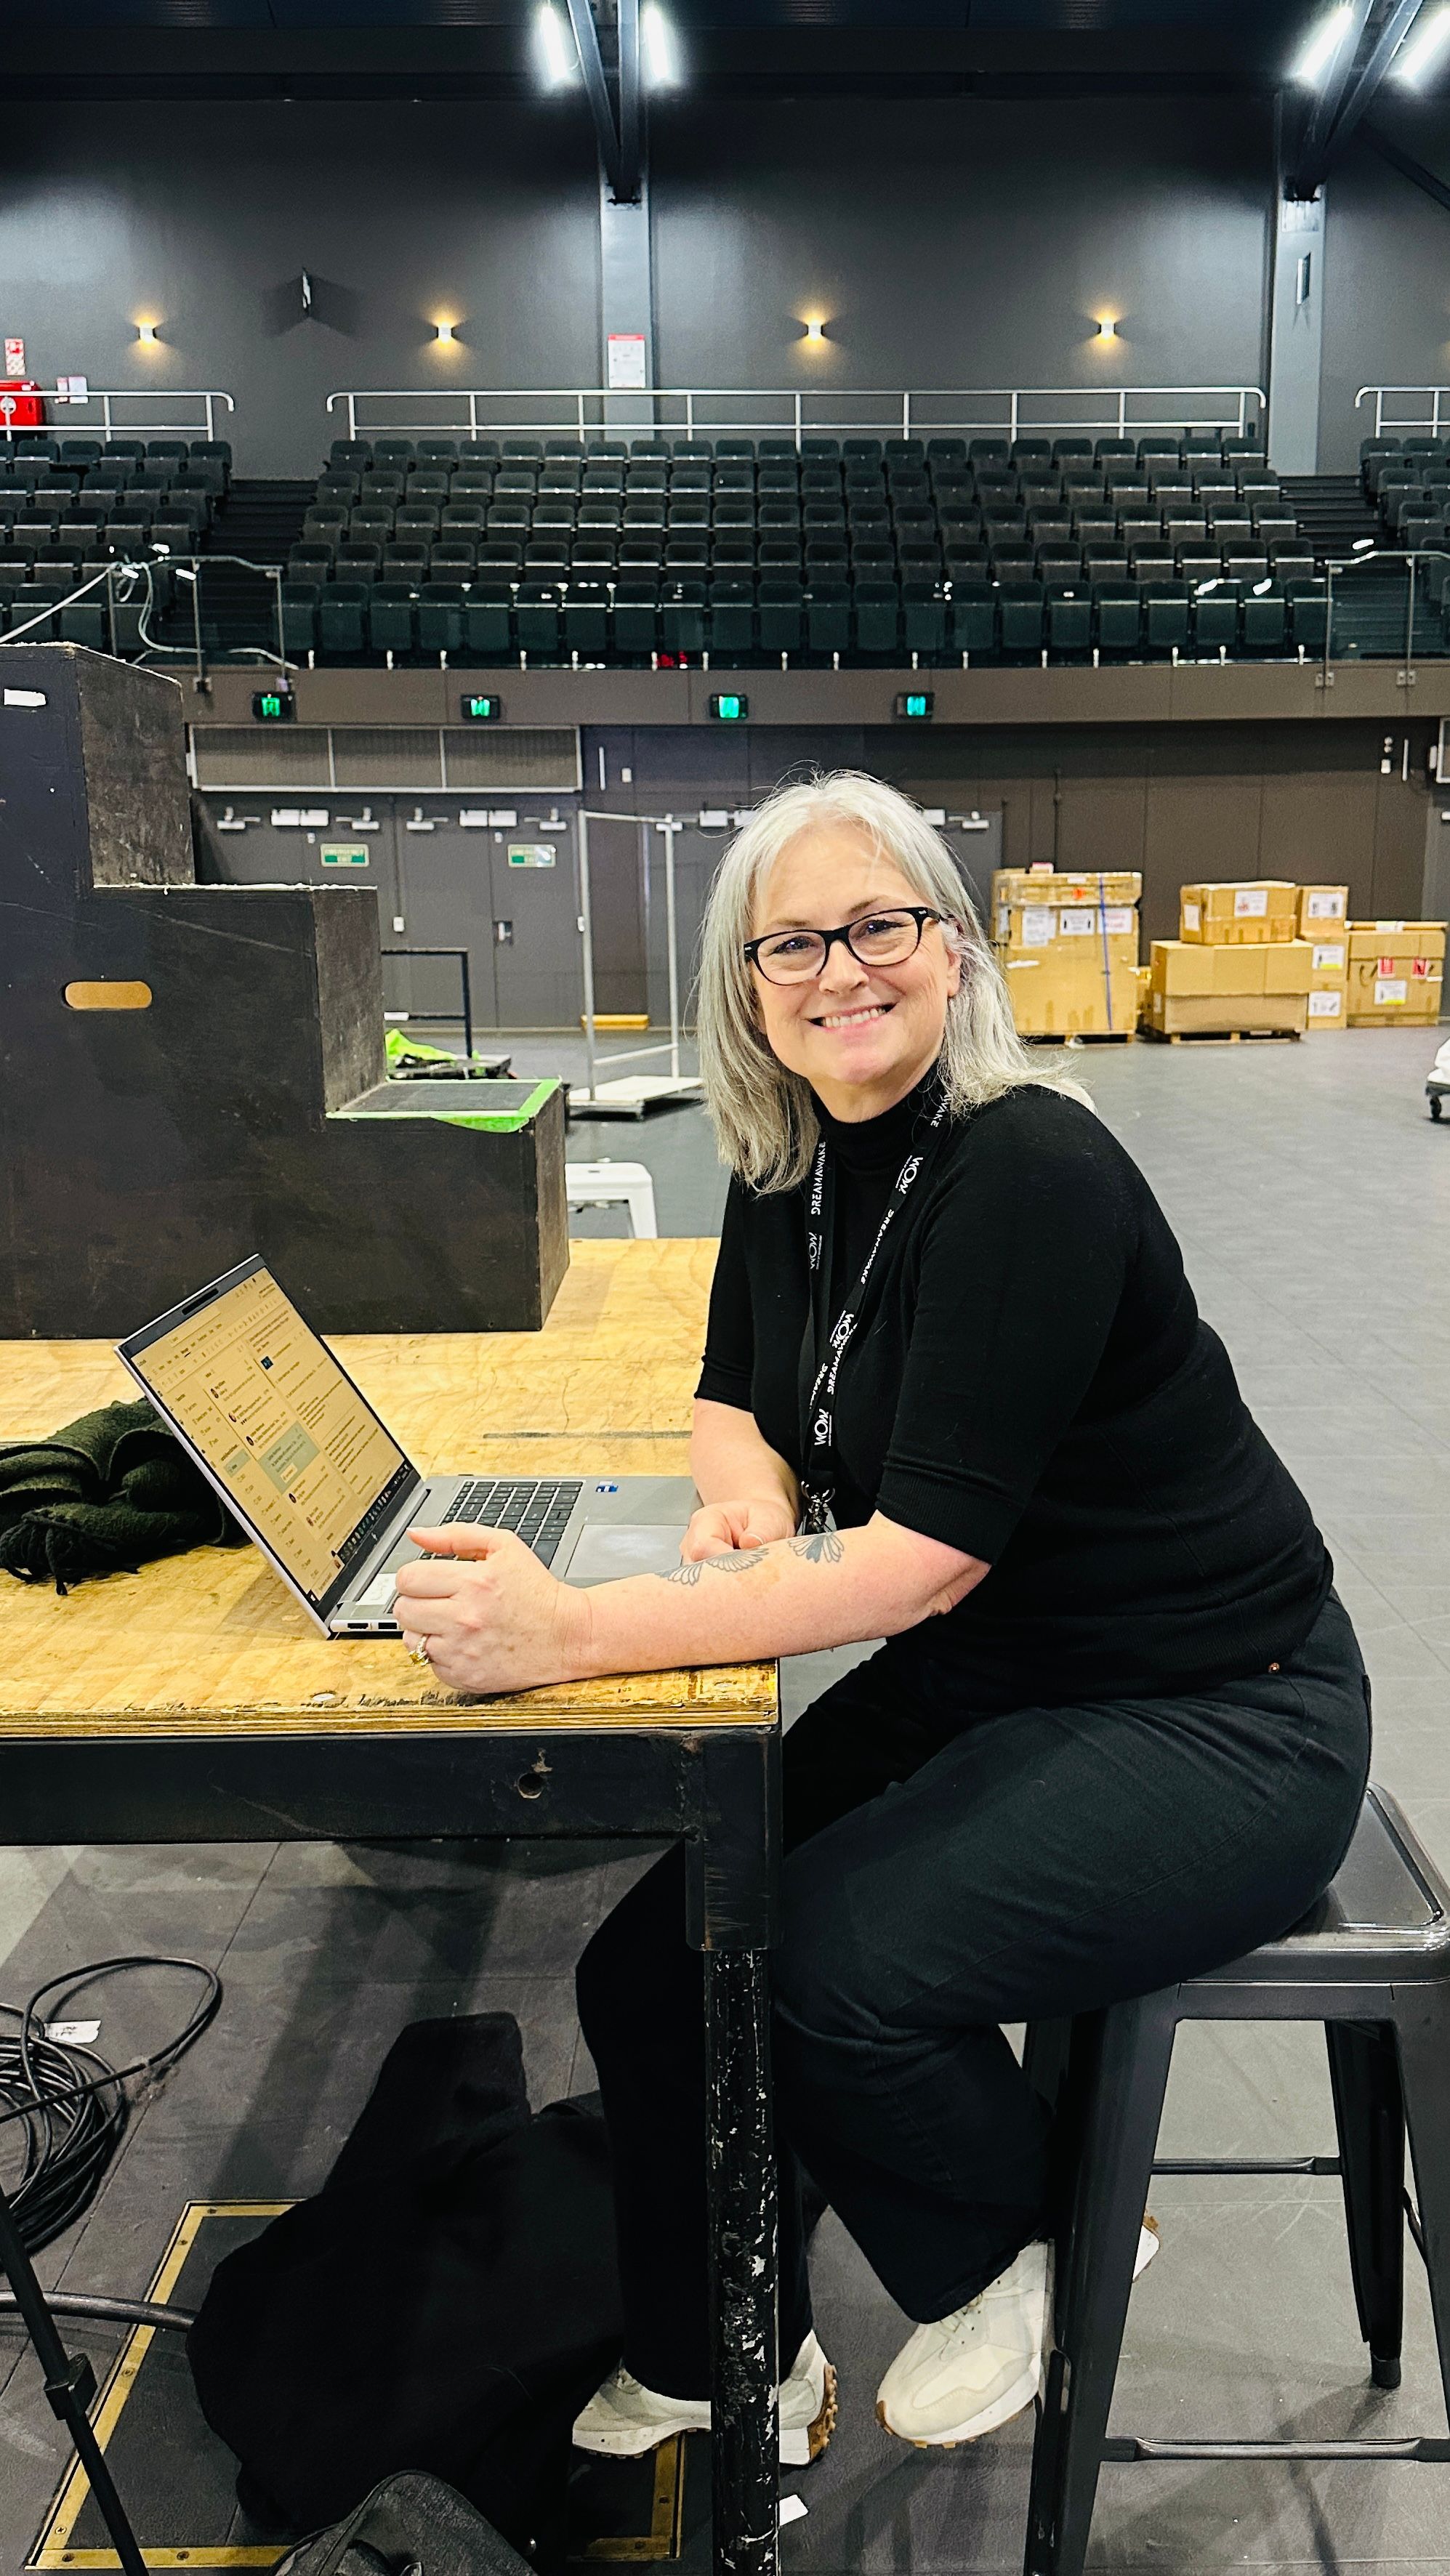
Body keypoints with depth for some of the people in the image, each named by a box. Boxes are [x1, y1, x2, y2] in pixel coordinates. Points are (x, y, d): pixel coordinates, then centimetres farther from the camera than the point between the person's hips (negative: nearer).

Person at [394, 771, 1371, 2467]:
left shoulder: (1029, 1173, -24)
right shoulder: (790, 1167, 1)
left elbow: (930, 1547, -29)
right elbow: (738, 1397, 14)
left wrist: (570, 1635, -36)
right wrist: (750, 1503, -11)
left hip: (1209, 1722, -7)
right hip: (977, 1685, 7)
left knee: (837, 1964, -25)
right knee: (652, 1969, -5)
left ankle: (1021, 2253, 10)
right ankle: (721, 2364, 23)